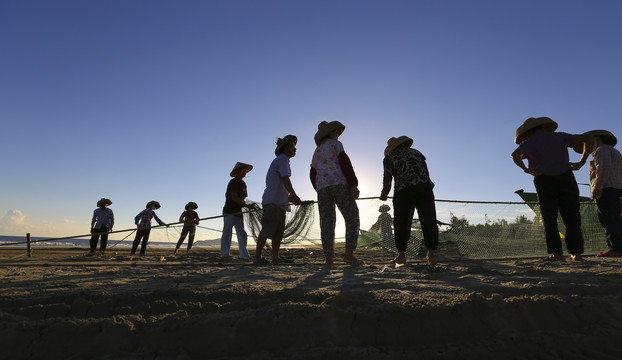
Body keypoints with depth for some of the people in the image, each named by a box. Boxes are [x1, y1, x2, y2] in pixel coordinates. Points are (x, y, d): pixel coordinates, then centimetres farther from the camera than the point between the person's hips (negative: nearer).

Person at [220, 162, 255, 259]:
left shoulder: (243, 183, 16)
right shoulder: (233, 182, -9)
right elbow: (234, 198, -18)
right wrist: (247, 205, -22)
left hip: (238, 212, 8)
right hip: (229, 211, -8)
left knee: (242, 233, 5)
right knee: (227, 232, -10)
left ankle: (244, 255, 8)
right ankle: (224, 254, -8)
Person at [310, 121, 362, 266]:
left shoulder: (317, 152, 24)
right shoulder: (335, 144, 5)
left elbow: (313, 175, 24)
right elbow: (345, 163, -9)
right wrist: (354, 185, -14)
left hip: (323, 189, 6)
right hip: (340, 186, -5)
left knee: (327, 225, 5)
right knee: (353, 220, 0)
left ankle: (329, 259, -3)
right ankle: (349, 255, -11)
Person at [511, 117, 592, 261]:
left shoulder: (529, 143, 0)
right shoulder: (560, 136, 11)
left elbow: (515, 155, -20)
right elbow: (588, 140, 5)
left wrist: (527, 170, -10)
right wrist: (581, 162, 1)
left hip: (544, 182, -3)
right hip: (566, 179, 3)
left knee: (549, 219, 1)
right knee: (571, 218, 7)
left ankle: (557, 253, -4)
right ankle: (576, 253, 7)